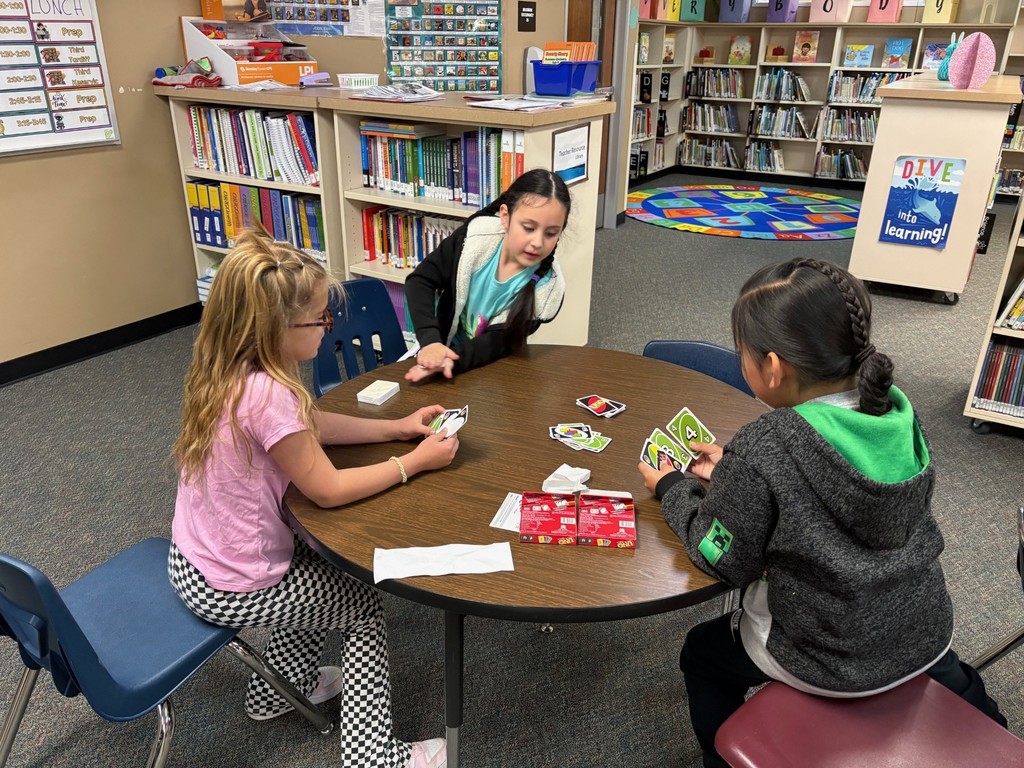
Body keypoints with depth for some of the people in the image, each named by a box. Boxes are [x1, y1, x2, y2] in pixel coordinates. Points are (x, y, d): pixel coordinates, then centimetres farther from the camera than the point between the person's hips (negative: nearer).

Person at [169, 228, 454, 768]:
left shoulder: (226, 371, -5)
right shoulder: (268, 395, -33)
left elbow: (312, 426, 7)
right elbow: (330, 490, -22)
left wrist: (397, 427, 3)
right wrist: (415, 461, -11)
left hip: (192, 562, 8)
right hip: (233, 592, -8)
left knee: (321, 559, 29)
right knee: (366, 600, 12)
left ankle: (280, 688, 44)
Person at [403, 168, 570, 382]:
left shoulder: (547, 286, -20)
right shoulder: (475, 236, -19)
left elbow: (498, 341, -22)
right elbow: (420, 281, -15)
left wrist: (453, 361, -41)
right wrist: (430, 340, -31)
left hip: (491, 369, 0)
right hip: (442, 349, 0)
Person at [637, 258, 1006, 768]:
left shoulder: (760, 452, -30)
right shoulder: (898, 413, -11)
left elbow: (727, 563, -16)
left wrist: (672, 490, -3)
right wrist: (728, 472, 4)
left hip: (829, 662, -5)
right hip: (928, 634, 6)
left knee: (701, 655, 23)